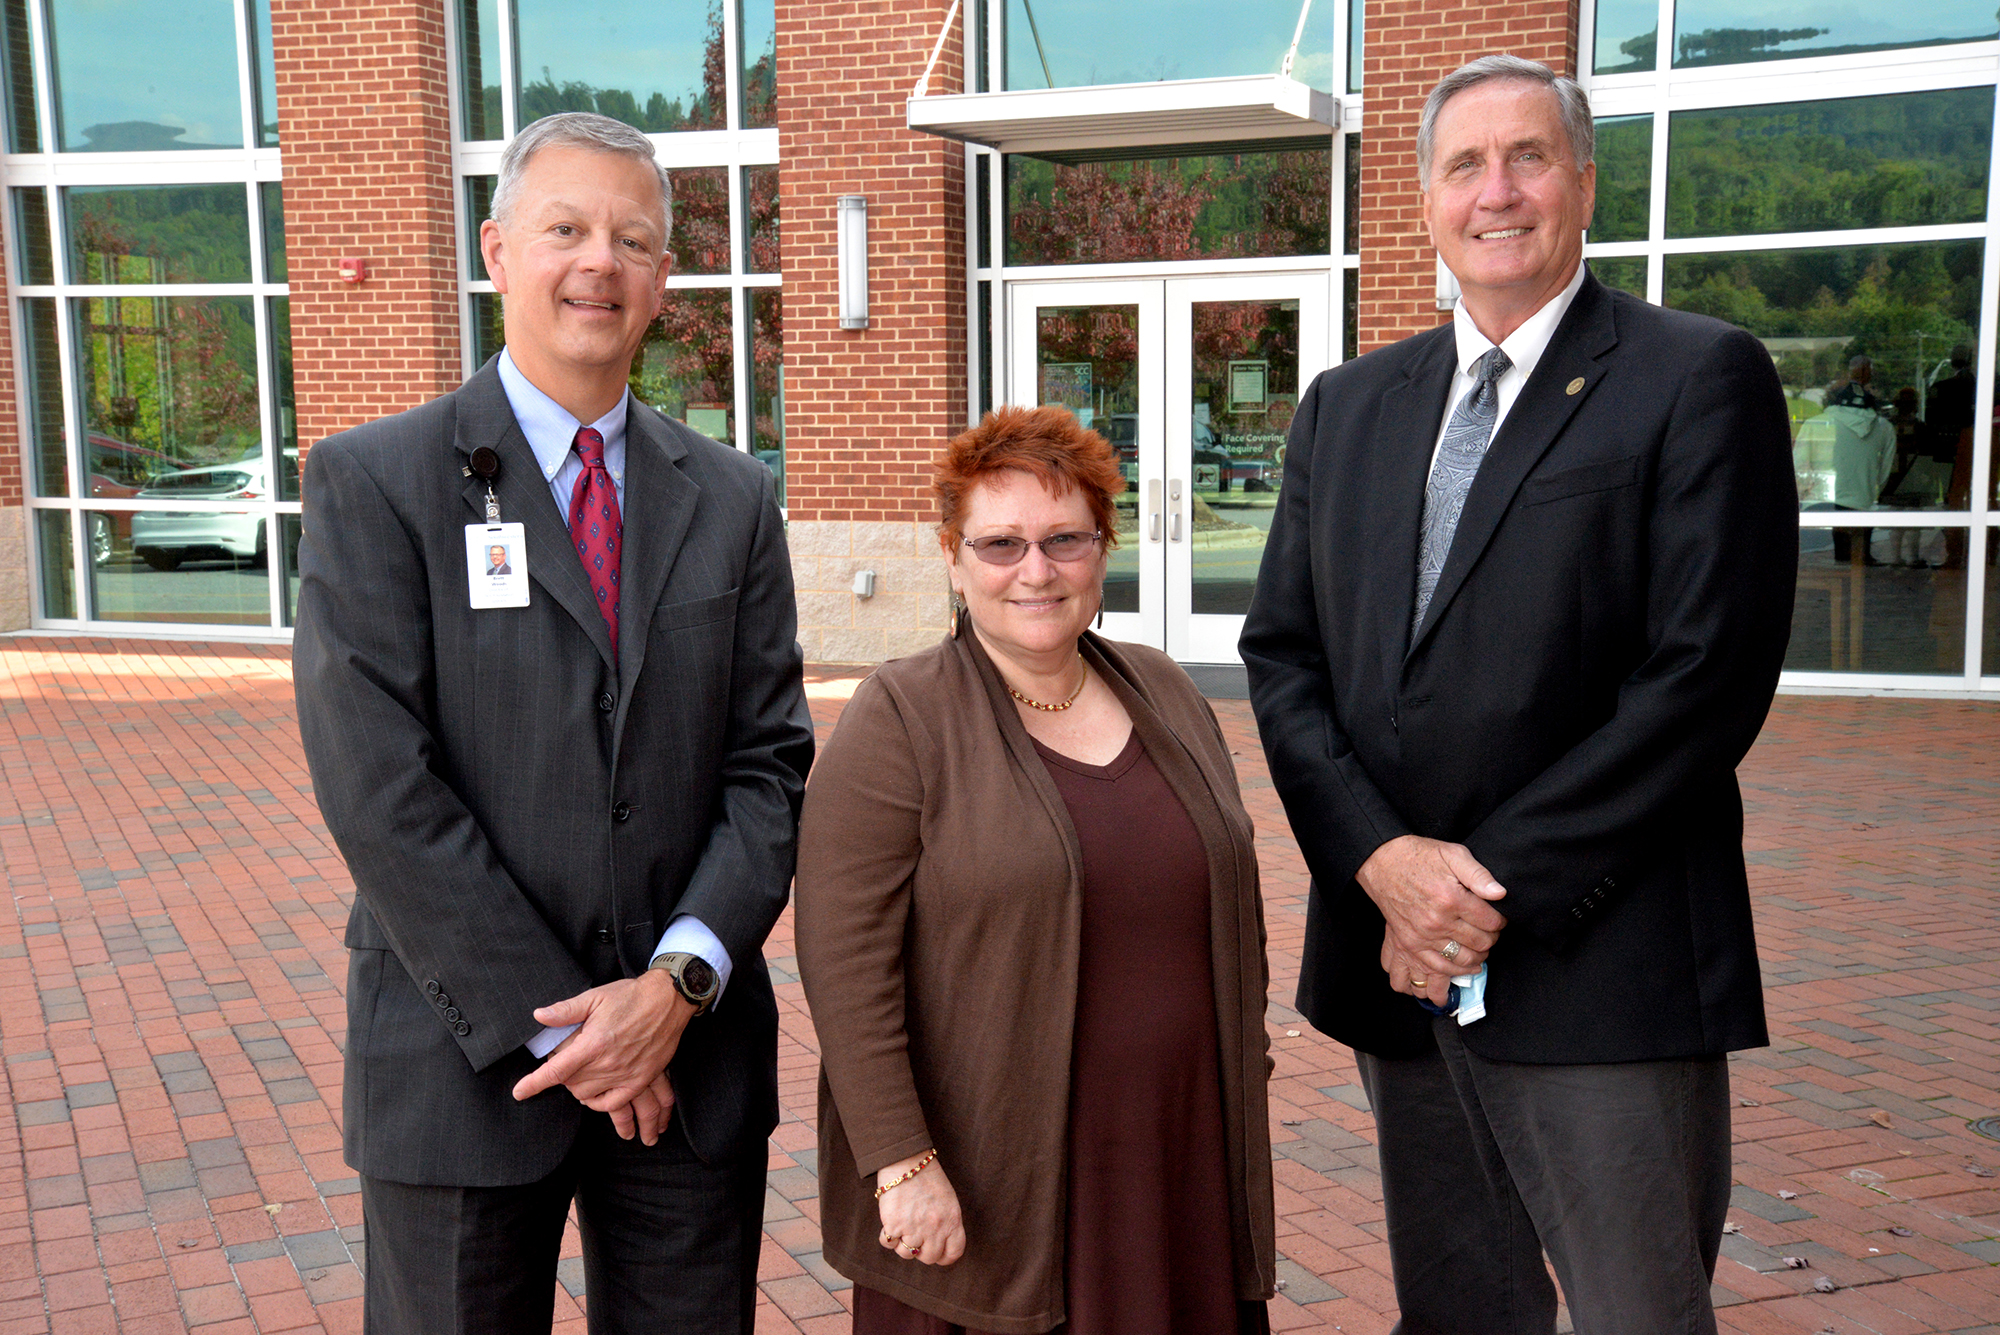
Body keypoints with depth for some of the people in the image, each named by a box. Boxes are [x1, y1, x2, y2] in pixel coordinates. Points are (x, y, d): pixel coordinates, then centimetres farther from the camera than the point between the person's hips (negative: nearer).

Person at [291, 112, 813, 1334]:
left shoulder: (732, 499, 6)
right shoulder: (374, 484, -5)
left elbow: (770, 764, 1)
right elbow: (381, 793, -12)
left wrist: (679, 984, -12)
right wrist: (556, 1024, -13)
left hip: (692, 1053, 3)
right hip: (465, 1056, -2)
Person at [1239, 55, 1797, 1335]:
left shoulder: (1701, 378, -4)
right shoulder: (1348, 405, 12)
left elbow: (1707, 676, -12)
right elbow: (1282, 653, 7)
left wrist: (1496, 890, -14)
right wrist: (1381, 860, -8)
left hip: (1599, 969, -4)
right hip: (1399, 954, 5)